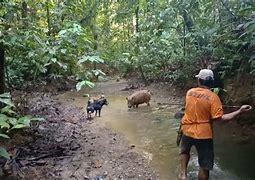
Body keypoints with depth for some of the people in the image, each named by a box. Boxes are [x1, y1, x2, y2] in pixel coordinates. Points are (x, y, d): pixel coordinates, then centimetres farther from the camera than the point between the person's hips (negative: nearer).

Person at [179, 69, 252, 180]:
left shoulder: (189, 92, -3)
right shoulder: (213, 97, -17)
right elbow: (219, 118, -20)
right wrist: (239, 111, -18)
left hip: (187, 131, 4)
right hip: (203, 134, -4)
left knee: (185, 151, 35)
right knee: (204, 166, 10)